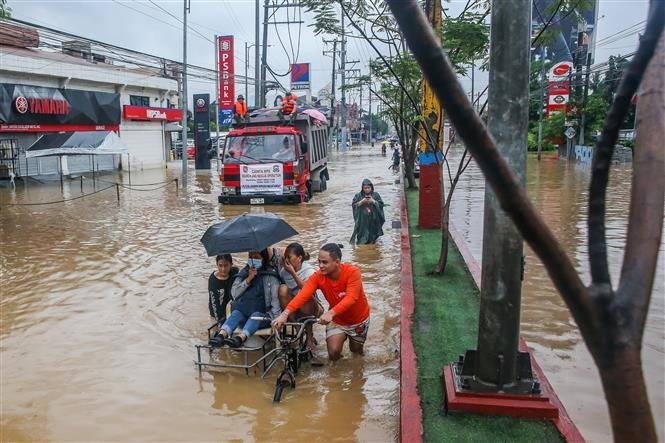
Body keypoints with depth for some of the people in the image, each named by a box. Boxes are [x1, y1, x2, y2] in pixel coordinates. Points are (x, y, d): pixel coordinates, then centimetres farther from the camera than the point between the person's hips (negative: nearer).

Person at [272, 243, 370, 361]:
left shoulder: (353, 272, -31)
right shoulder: (318, 277, -22)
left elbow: (351, 298, -43)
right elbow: (302, 295, -35)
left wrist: (330, 313, -59)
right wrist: (285, 313, -51)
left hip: (358, 319, -1)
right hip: (337, 320, 2)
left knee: (356, 351, 15)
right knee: (333, 352, -14)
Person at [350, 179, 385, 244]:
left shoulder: (376, 195, 3)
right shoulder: (358, 196, 3)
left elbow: (381, 204, 1)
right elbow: (353, 205, 0)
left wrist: (373, 201, -13)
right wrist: (361, 202, -13)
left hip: (373, 219, 1)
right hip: (362, 220, -1)